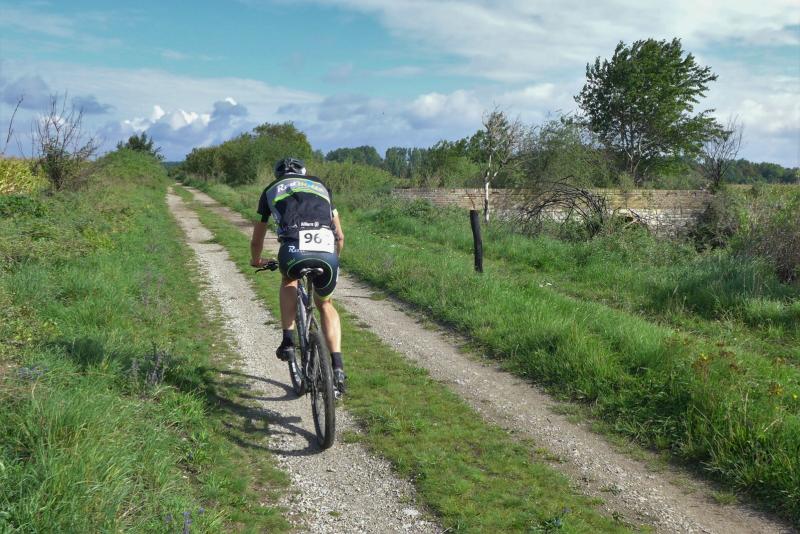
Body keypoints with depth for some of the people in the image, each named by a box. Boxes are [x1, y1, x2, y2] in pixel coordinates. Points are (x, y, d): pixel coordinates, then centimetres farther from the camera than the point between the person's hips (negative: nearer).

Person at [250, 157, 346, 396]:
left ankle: (288, 340, 21)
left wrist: (256, 261, 57)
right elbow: (340, 236, 32)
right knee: (325, 305, 26)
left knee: (289, 282, 35)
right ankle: (337, 366, 13)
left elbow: (257, 240, 37)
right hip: (327, 252, 2)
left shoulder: (271, 190, 29)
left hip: (294, 249, -1)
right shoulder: (320, 186, 33)